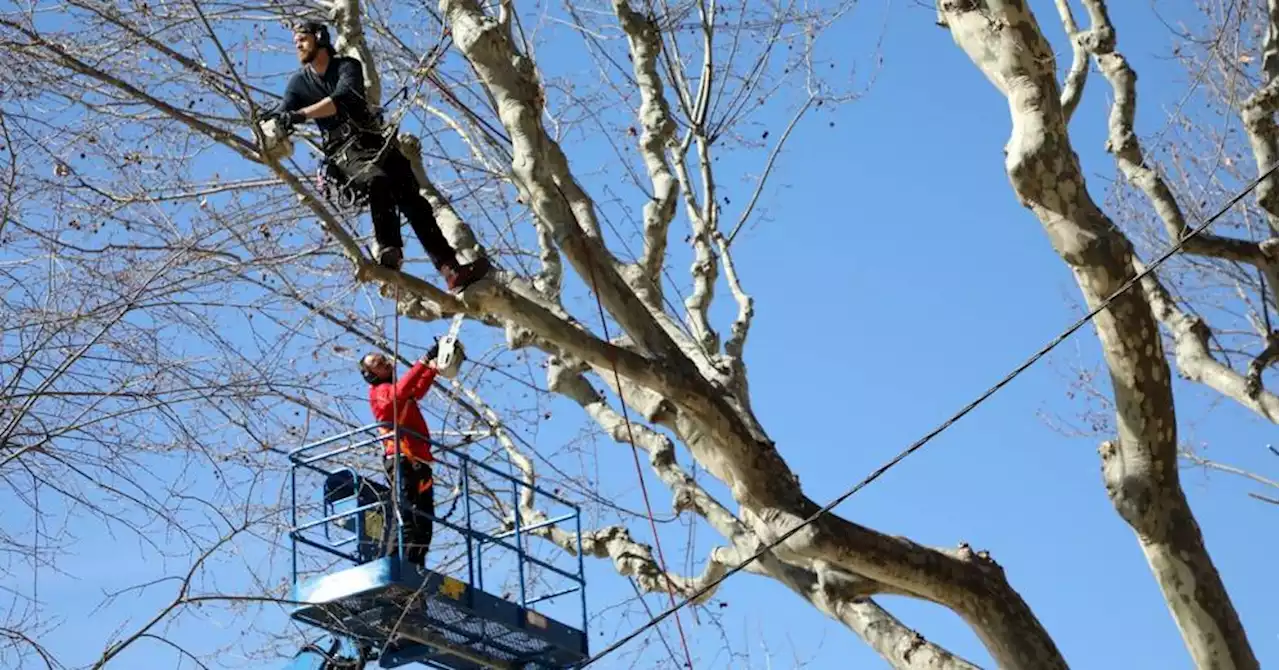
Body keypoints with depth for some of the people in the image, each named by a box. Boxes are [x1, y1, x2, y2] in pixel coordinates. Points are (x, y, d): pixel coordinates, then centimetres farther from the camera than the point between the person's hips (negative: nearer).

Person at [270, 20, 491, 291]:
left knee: (413, 199, -14)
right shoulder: (299, 83, 12)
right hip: (343, 152, -1)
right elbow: (282, 115, -2)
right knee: (378, 181, -35)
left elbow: (341, 98, -18)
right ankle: (389, 253, -47)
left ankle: (453, 272, -24)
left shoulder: (347, 66, 3)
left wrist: (300, 115, -32)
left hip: (374, 142, 1)